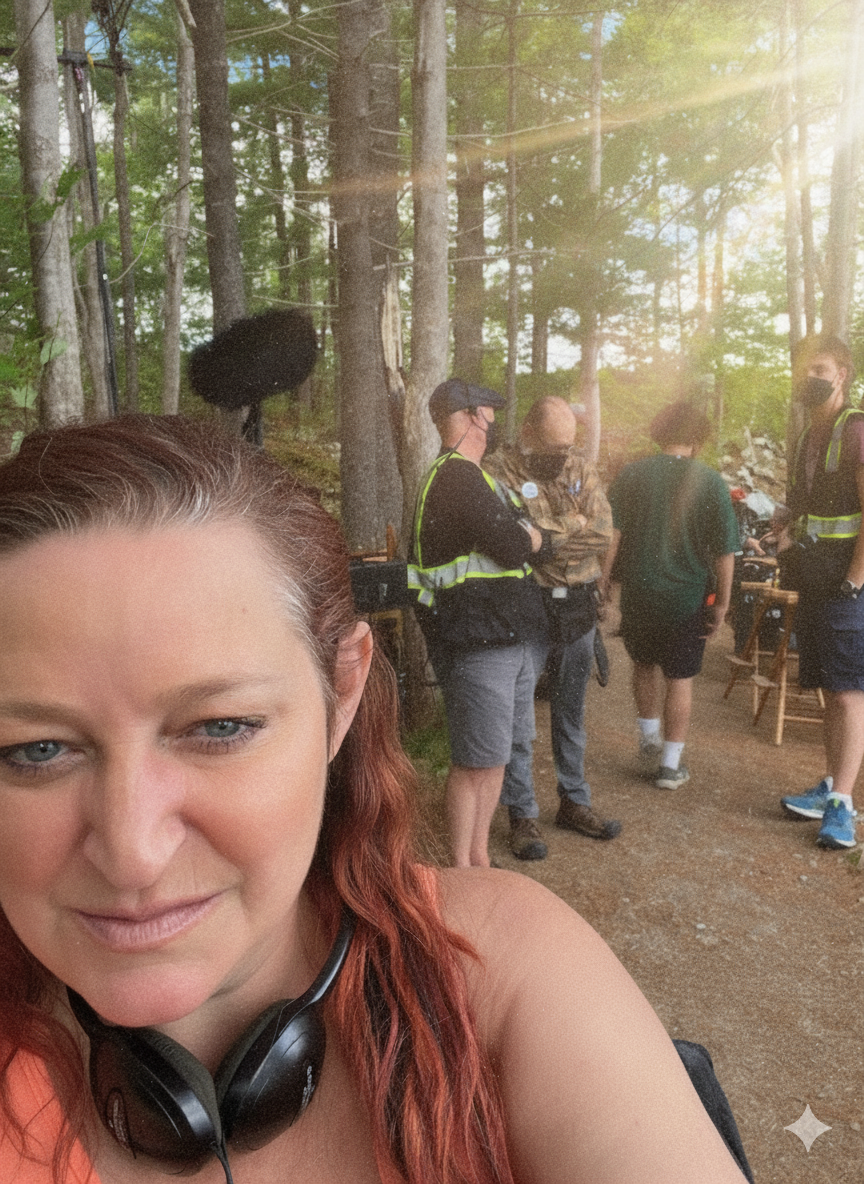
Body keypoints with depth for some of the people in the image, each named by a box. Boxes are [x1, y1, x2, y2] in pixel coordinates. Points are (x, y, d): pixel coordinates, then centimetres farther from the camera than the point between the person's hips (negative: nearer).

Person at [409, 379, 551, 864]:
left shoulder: (469, 476, 20)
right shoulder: (458, 478, -15)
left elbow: (532, 538, 17)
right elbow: (515, 547, -20)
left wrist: (519, 536, -4)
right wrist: (529, 537, 1)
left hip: (508, 639, 10)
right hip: (478, 642, -10)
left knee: (500, 752, 17)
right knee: (477, 760, -1)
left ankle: (480, 858, 30)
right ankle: (462, 873, 13)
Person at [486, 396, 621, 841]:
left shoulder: (581, 469, 8)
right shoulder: (500, 472, -9)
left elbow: (603, 533, -4)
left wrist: (543, 538, -14)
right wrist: (572, 524, -11)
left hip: (577, 607, 5)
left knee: (571, 712, 17)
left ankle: (574, 802, 32)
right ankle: (522, 813, 18)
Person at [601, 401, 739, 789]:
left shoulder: (631, 474, -3)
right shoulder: (710, 482, -7)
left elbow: (610, 535, -5)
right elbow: (724, 551, -7)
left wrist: (603, 583, 2)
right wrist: (722, 603, 0)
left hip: (638, 593, 2)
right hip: (688, 596, -1)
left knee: (645, 664, 23)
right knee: (679, 678, 10)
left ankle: (649, 744, 30)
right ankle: (670, 765, 16)